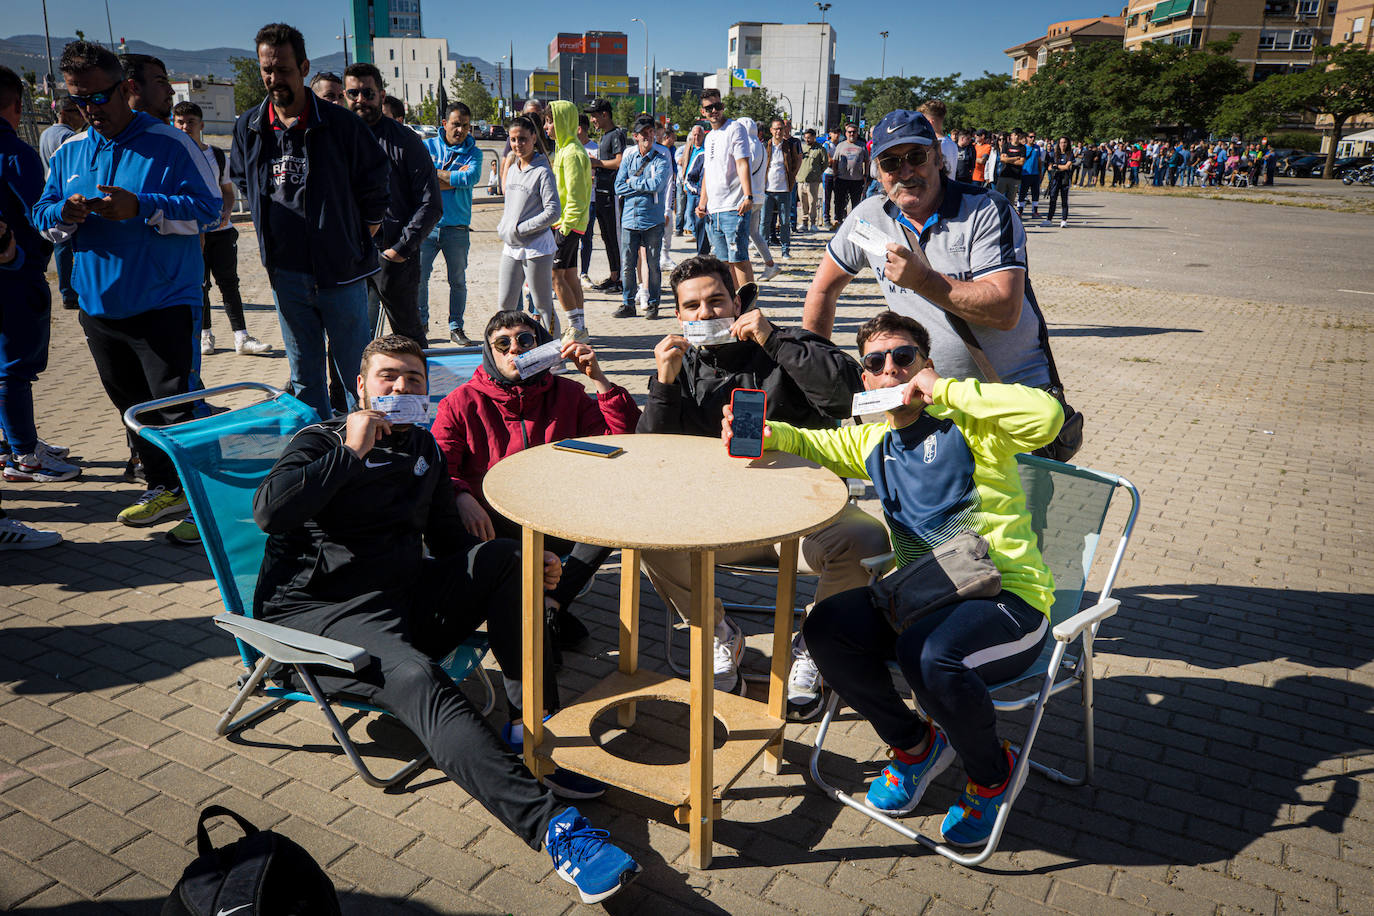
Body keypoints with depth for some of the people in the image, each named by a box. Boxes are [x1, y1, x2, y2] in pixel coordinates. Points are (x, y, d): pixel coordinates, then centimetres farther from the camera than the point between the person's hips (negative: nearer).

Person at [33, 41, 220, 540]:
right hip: (99, 307, 7)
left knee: (176, 406, -7)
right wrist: (64, 214, -9)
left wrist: (140, 209, -22)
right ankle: (165, 488, 27)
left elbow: (208, 208, -12)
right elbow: (42, 215, 14)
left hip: (164, 304, -6)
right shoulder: (68, 153, 11)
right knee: (132, 405, 14)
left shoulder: (170, 144, -6)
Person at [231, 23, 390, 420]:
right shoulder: (248, 127, 5)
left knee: (355, 374, 5)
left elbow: (377, 180, 2)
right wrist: (270, 232, 16)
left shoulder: (339, 123, -8)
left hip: (340, 271, -4)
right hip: (285, 275, 4)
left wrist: (364, 231, 6)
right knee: (304, 379, 12)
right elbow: (242, 182, 22)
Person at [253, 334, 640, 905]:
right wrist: (351, 452, -14)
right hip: (319, 611, -6)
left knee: (504, 557, -17)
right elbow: (269, 510, -16)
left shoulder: (423, 448, 21)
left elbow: (450, 541, 22)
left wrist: (523, 568, 5)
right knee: (418, 682, -35)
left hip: (407, 598, 6)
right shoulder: (321, 441, 4)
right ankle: (550, 825, -50)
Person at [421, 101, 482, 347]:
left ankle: (456, 327, 18)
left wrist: (437, 174, -8)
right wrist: (456, 177, -10)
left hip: (457, 227, 0)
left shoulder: (473, 152, 6)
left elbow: (471, 177, -14)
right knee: (418, 276, 1)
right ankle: (421, 321, 21)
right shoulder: (427, 146, 6)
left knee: (458, 280, 6)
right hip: (427, 225, 0)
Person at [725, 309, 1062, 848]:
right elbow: (807, 443, 19)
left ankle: (993, 772, 0)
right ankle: (915, 743, 10)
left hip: (1010, 599, -6)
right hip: (925, 595, 6)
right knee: (827, 627, -15)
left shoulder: (968, 425, -8)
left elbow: (1046, 417, -27)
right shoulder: (873, 443, 12)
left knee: (928, 655, -35)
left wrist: (941, 390, -22)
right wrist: (763, 434, -6)